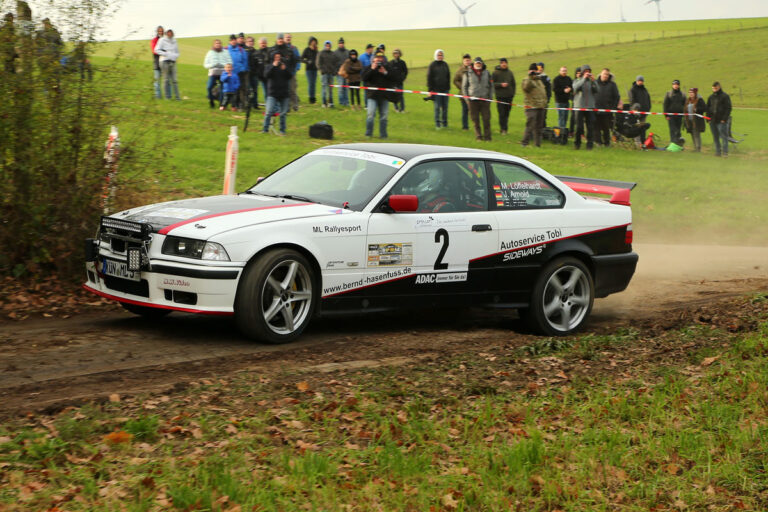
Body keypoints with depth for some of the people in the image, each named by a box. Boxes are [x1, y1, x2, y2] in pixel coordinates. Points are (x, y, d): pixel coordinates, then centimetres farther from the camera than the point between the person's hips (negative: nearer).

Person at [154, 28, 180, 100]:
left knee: (174, 80, -1)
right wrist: (166, 54, -13)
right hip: (165, 61, -4)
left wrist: (175, 56, 0)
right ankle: (167, 96, 1)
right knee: (166, 79, -2)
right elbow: (157, 50, -6)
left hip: (173, 62, 4)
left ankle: (177, 96, -2)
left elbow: (177, 52, 23)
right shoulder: (162, 40, 0)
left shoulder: (174, 42, 15)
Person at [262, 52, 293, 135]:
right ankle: (265, 129, -4)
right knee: (269, 112, -13)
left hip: (284, 93, 2)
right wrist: (273, 66, -18)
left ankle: (282, 130, 15)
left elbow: (290, 76, 0)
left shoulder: (286, 66, 9)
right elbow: (266, 75, -12)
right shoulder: (269, 66, 5)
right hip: (272, 93, -2)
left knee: (283, 113, 4)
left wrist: (285, 69, -16)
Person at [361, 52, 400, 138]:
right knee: (371, 114, -11)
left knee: (384, 115, 6)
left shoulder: (388, 68, 7)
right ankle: (368, 134, -2)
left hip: (384, 96, 2)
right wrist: (372, 69, -16)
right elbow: (364, 78, -10)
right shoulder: (369, 68, 5)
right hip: (372, 96, -2)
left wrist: (385, 73, -13)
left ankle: (383, 134, 16)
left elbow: (396, 78, -4)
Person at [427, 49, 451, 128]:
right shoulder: (432, 65, -2)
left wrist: (448, 87, 10)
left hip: (445, 89, 4)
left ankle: (444, 123, 15)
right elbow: (429, 77, -3)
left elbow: (448, 76, 16)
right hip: (436, 89, -4)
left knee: (445, 106, 6)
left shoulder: (445, 64, 10)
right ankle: (437, 123, 2)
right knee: (437, 107, -4)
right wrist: (430, 89, -7)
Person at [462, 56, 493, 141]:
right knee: (475, 119, 0)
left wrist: (490, 97, 6)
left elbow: (491, 86, 16)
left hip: (485, 99, 1)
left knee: (486, 118, -1)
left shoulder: (486, 73, 10)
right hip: (473, 99, -1)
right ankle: (478, 136, 8)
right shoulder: (468, 73, 3)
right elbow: (464, 86, 7)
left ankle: (487, 136, 5)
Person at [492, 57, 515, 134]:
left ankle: (505, 128, 16)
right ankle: (503, 129, -7)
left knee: (507, 113, 7)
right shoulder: (495, 72, -2)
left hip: (509, 96, 4)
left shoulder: (510, 72, 10)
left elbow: (513, 84, 17)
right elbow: (492, 84, -5)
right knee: (502, 114, -8)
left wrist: (513, 93, 10)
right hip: (500, 96, -4)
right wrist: (501, 84, -18)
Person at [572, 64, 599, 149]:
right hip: (579, 107, -1)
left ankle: (590, 144, 2)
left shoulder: (592, 81, 10)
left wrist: (593, 81, -16)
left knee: (590, 127, -3)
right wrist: (584, 79, -18)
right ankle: (577, 143, 11)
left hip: (590, 107, 1)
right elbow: (576, 88, -15)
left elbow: (596, 91, -4)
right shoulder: (577, 81, 7)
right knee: (579, 126, -2)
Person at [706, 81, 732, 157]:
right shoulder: (711, 97, 14)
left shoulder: (725, 96, -3)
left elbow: (728, 108, -6)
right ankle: (718, 151, 13)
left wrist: (724, 119, -14)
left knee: (724, 136, -6)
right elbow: (707, 108, 19)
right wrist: (708, 118, 7)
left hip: (721, 121, -5)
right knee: (715, 137, 8)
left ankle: (725, 151, -3)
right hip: (712, 121, 5)